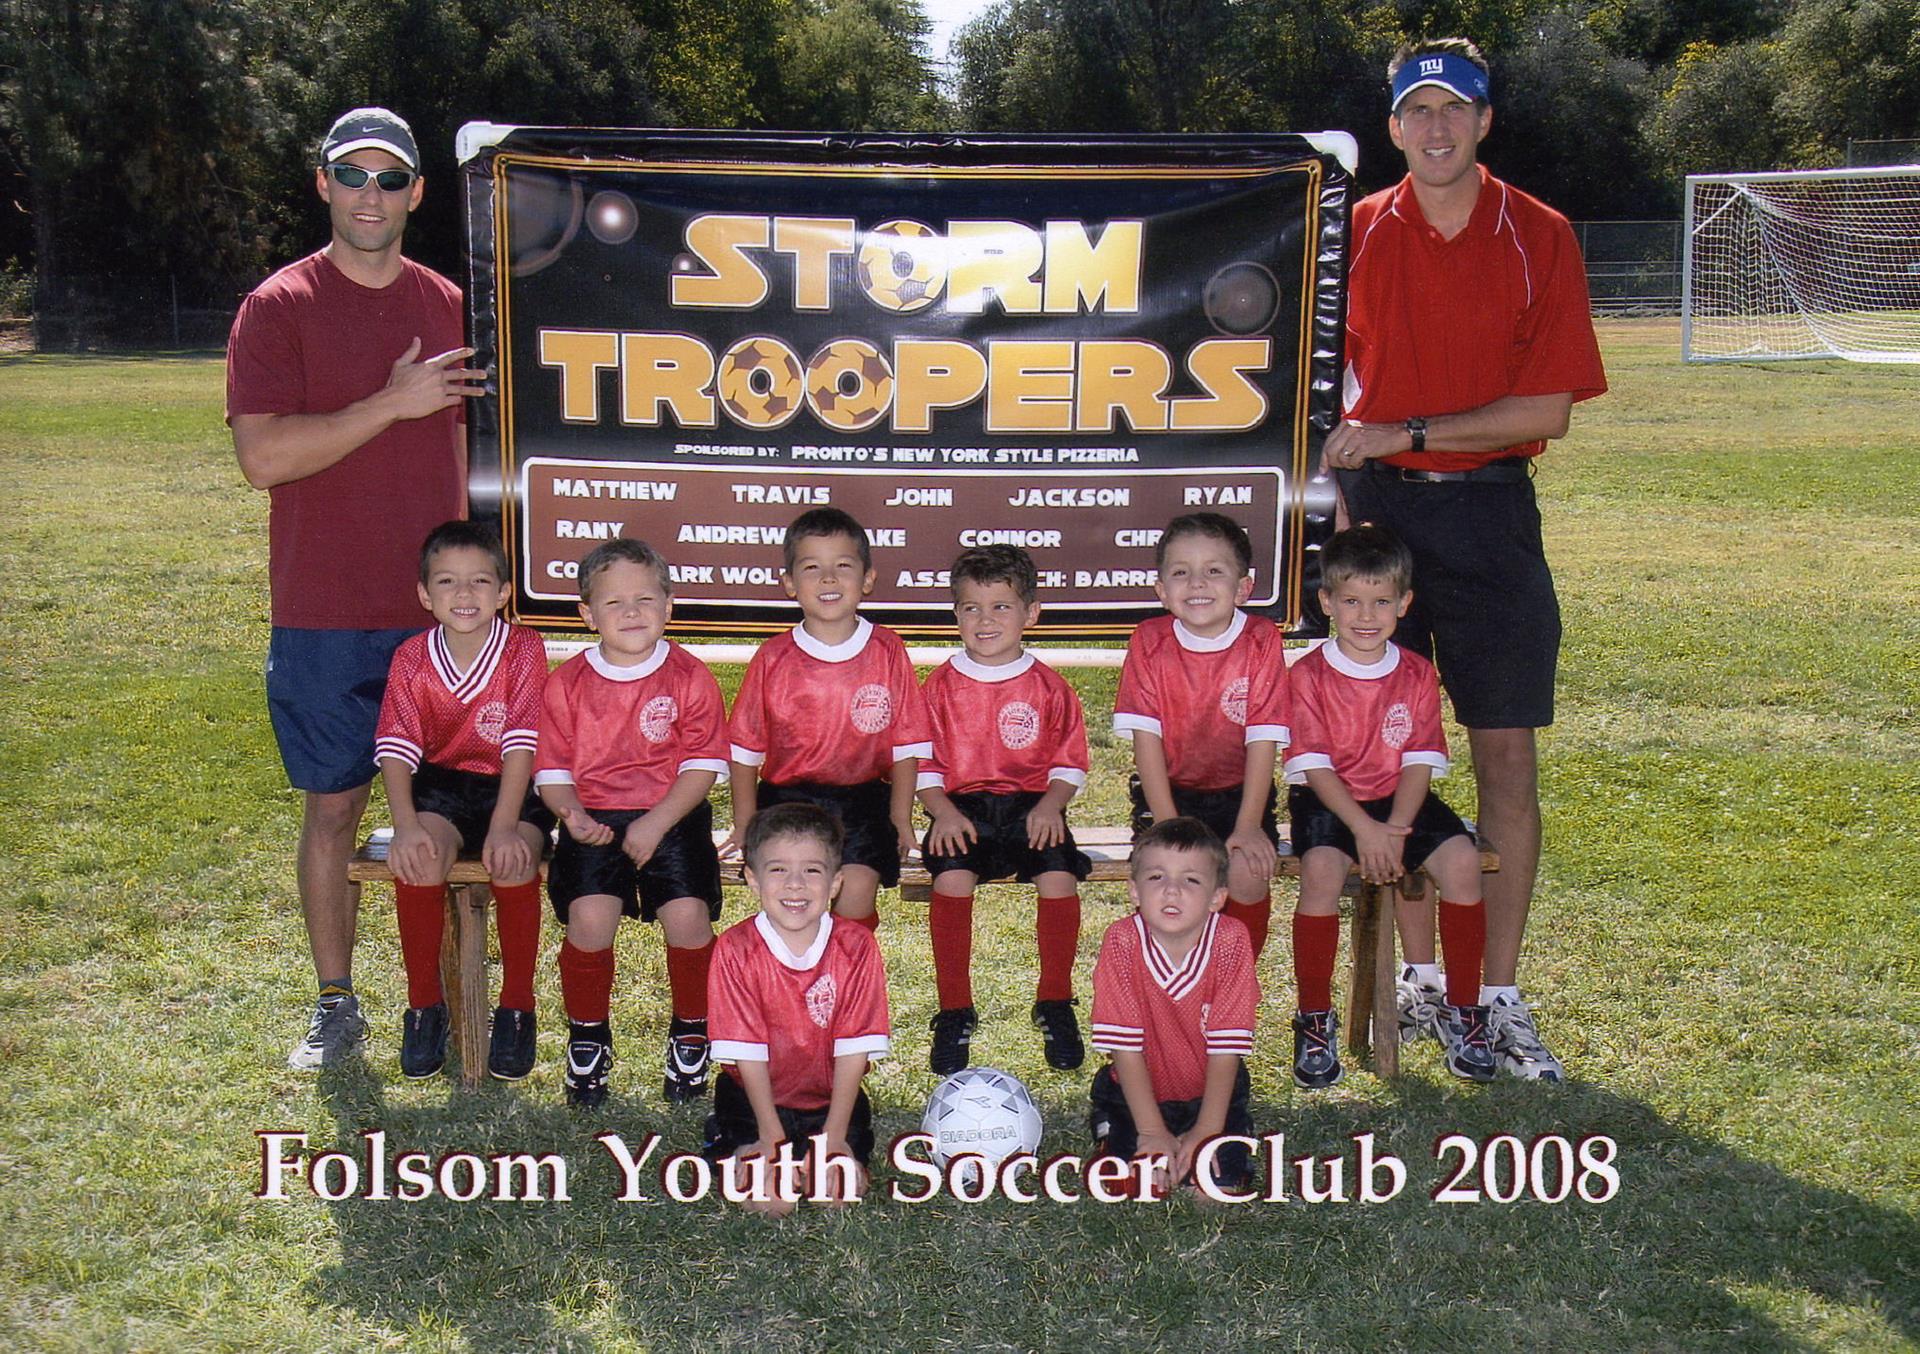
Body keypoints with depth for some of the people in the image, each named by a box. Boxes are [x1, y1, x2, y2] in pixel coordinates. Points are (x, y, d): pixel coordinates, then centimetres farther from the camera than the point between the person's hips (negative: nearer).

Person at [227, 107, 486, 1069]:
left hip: (439, 612, 3)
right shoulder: (280, 307, -3)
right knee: (333, 806, 5)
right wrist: (392, 403, -18)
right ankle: (335, 1005, 19)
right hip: (325, 618, -3)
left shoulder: (448, 306, 9)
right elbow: (262, 457, -15)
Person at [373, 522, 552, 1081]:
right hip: (441, 785, 2)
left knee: (513, 861, -31)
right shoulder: (412, 659, -3)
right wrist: (406, 824, -24)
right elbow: (396, 748, -9)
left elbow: (521, 742, -17)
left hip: (513, 787, -2)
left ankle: (516, 1008, -10)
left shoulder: (524, 650, -10)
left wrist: (504, 825, -26)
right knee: (417, 859, -28)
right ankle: (424, 1007, -8)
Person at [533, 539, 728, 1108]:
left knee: (688, 916, -22)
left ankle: (690, 1037, 7)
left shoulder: (689, 677, 0)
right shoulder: (567, 682, 5)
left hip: (673, 818, -1)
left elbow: (702, 766, -3)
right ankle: (587, 1040, 5)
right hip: (594, 820, 1)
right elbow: (552, 768, 6)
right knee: (590, 917, -23)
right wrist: (571, 813, -15)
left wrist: (656, 822, -15)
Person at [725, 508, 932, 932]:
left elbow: (906, 743, 5)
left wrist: (900, 816, 0)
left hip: (862, 797, 0)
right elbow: (746, 747, 7)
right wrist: (745, 823, 3)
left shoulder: (887, 651, 1)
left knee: (857, 889, -19)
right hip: (786, 798, 0)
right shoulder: (773, 659, 1)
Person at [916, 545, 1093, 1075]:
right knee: (951, 877, -30)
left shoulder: (1048, 688, 6)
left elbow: (1069, 763, 7)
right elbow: (924, 763, 6)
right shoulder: (941, 686, 6)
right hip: (962, 807, 0)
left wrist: (1050, 806, -12)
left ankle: (1054, 1005, -5)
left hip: (1031, 806, 0)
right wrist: (943, 811, -12)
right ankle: (954, 1012, -13)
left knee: (1059, 876, -27)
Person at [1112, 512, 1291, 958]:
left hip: (1238, 792, 0)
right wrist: (1167, 825, -19)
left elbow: (1263, 741, -11)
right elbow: (1147, 738, -11)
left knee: (1249, 873, -24)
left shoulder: (1261, 641, -9)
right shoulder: (1149, 642, -7)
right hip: (1167, 789, 0)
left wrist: (1248, 826, -19)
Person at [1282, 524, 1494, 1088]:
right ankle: (1314, 1021, -17)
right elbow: (1315, 767, -11)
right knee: (1322, 867, -33)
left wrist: (1395, 831, -18)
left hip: (1398, 800, 3)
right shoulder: (1309, 676, -6)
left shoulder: (1417, 675, 2)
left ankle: (1462, 1010, -7)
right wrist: (1364, 829, -22)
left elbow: (1419, 763, -3)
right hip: (1327, 801, -3)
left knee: (1461, 858, -22)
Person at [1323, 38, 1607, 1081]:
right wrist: (1336, 491, -2)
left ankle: (1499, 996, 9)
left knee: (1508, 759, 0)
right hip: (1378, 506, 1)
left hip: (1489, 513, -1)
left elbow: (1548, 409, -7)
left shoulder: (1540, 238, -1)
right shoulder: (1356, 234, 5)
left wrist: (1404, 434, -12)